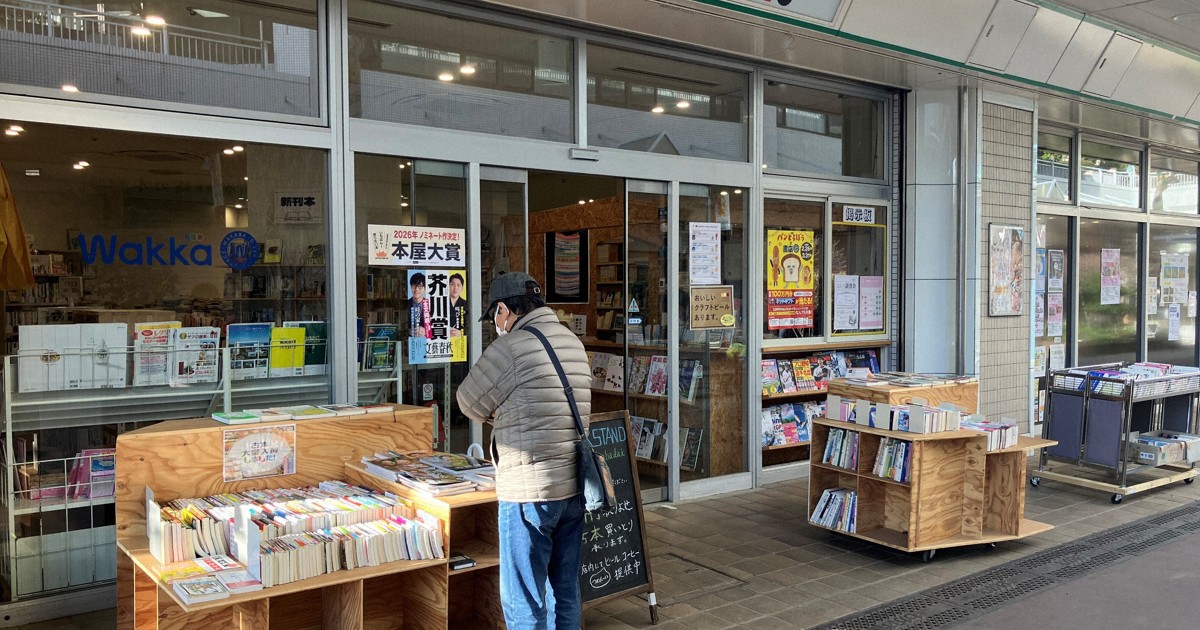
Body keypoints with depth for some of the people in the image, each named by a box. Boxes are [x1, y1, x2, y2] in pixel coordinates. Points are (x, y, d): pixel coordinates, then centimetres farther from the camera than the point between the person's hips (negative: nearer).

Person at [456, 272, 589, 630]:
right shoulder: (574, 343, 11)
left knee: (524, 600, 4)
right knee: (565, 591, 17)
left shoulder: (511, 348, -13)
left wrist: (497, 414, 16)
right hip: (574, 484, 8)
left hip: (530, 489, -8)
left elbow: (470, 402, -2)